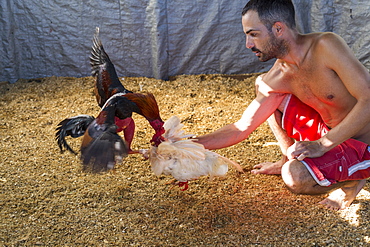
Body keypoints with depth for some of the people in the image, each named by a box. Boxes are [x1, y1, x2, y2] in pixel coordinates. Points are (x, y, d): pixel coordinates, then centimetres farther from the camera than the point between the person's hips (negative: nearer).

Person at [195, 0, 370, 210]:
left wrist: (322, 144, -28)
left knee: (296, 177, -33)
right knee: (262, 85, 1)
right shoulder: (275, 79, -7)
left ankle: (351, 180, -1)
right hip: (329, 131, 7)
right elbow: (241, 128, -4)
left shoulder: (327, 46, -25)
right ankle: (289, 160, 15)